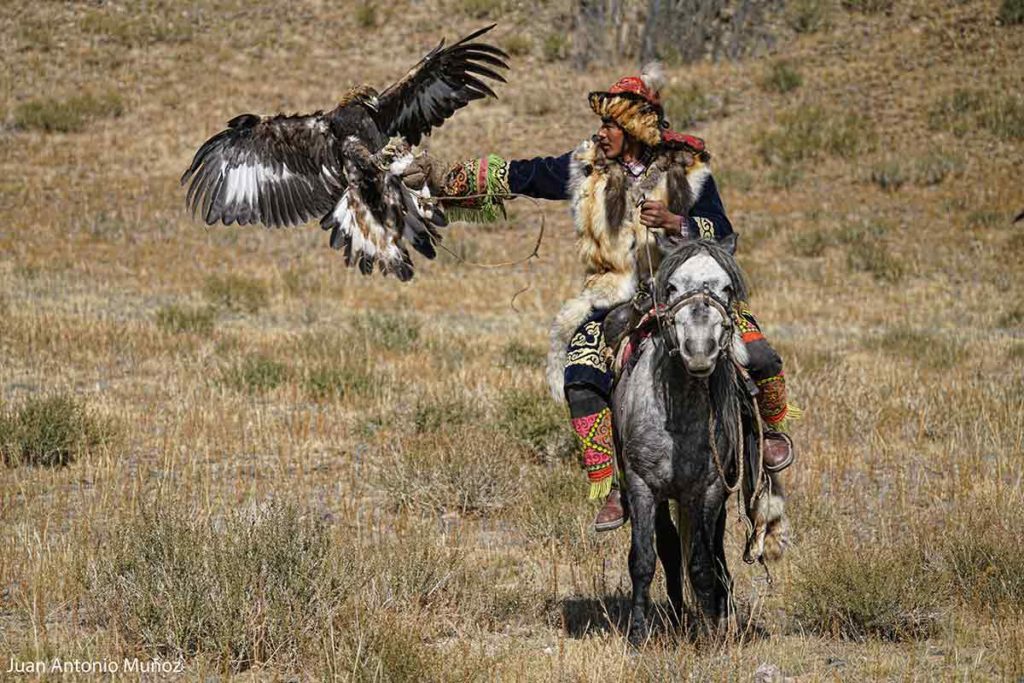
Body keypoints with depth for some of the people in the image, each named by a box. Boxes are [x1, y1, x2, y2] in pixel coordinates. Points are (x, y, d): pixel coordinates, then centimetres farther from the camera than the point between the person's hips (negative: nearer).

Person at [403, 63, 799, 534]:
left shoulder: (688, 169, -3)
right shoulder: (586, 168, 2)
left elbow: (723, 236, -4)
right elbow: (519, 177, 3)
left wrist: (674, 223, -22)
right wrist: (445, 179, -1)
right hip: (616, 296, 1)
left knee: (758, 356, -18)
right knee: (582, 385, -23)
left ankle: (771, 427, 16)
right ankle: (614, 489, -14)